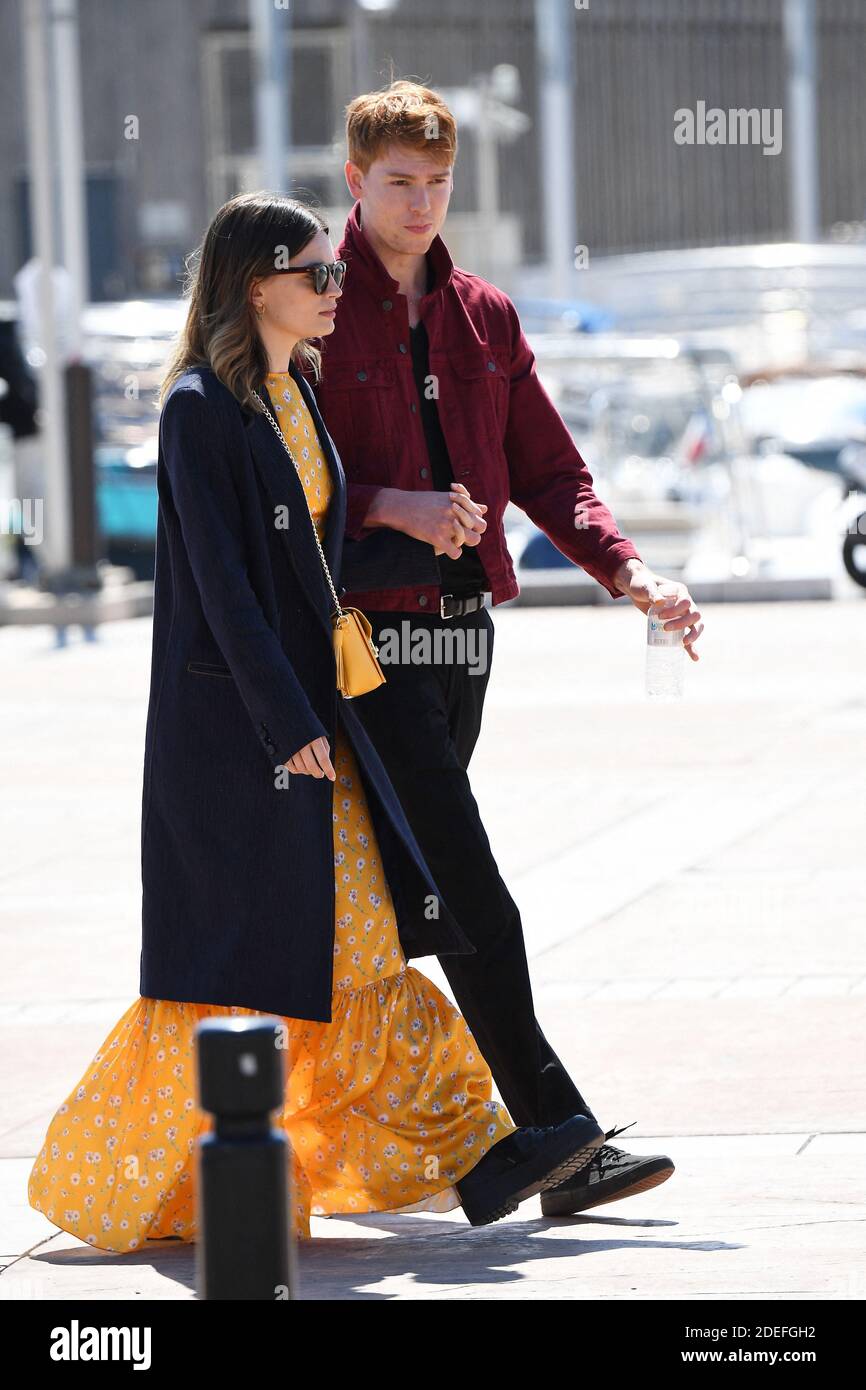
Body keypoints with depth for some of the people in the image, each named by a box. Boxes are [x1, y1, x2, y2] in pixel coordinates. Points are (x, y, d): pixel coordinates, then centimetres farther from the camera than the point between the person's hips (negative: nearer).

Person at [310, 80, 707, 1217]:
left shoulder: (484, 318, 15)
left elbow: (547, 471, 14)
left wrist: (630, 573, -1)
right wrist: (387, 506, -20)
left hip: (461, 626, 6)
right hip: (373, 635, -6)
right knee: (472, 897, -12)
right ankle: (559, 1143, -16)